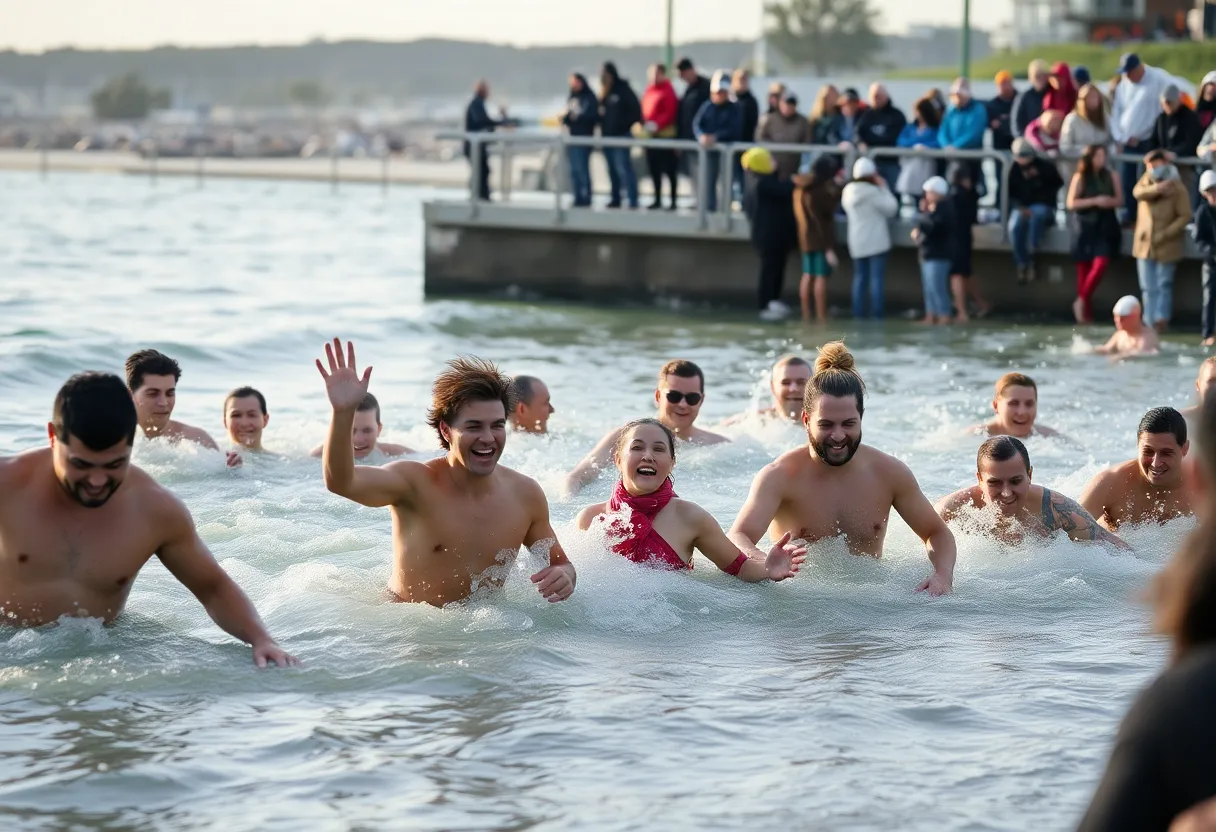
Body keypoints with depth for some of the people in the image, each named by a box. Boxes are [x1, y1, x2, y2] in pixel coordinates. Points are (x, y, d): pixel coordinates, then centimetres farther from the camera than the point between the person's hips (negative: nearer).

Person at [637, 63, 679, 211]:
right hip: (650, 135, 8)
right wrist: (643, 125, 1)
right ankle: (657, 199, 19)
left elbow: (670, 113, -17)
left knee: (669, 169, -4)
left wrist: (656, 124, -24)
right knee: (654, 169, 11)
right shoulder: (649, 90, 13)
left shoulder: (668, 91, -11)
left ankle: (673, 200, 0)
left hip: (665, 135, -8)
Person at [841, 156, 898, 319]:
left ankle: (858, 313, 9)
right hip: (876, 242, -6)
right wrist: (884, 188, -3)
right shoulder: (873, 192, -16)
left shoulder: (848, 191, 4)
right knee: (877, 278, -4)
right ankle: (876, 314, -7)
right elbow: (891, 208, -12)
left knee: (859, 278, 11)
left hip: (857, 243, 6)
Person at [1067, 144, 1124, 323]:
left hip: (1105, 227, 2)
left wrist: (1110, 202, -14)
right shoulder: (1080, 177, -3)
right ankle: (1086, 312, 10)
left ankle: (1082, 300, -1)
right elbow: (1071, 203, -7)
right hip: (1085, 227, -2)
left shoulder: (1111, 177, 4)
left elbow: (1120, 200, 9)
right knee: (1084, 268, 2)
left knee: (1101, 264, -16)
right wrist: (1094, 201, -16)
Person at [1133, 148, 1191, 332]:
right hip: (1145, 243, 5)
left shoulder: (1178, 188, -10)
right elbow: (1138, 192, -16)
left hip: (1166, 246, -5)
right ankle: (1150, 322, 11)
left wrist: (1164, 234, -20)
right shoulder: (1147, 180, 5)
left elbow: (1185, 216, -13)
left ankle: (1160, 319, -1)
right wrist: (1155, 189, -33)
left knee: (1164, 285, 0)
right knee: (1148, 288, 7)